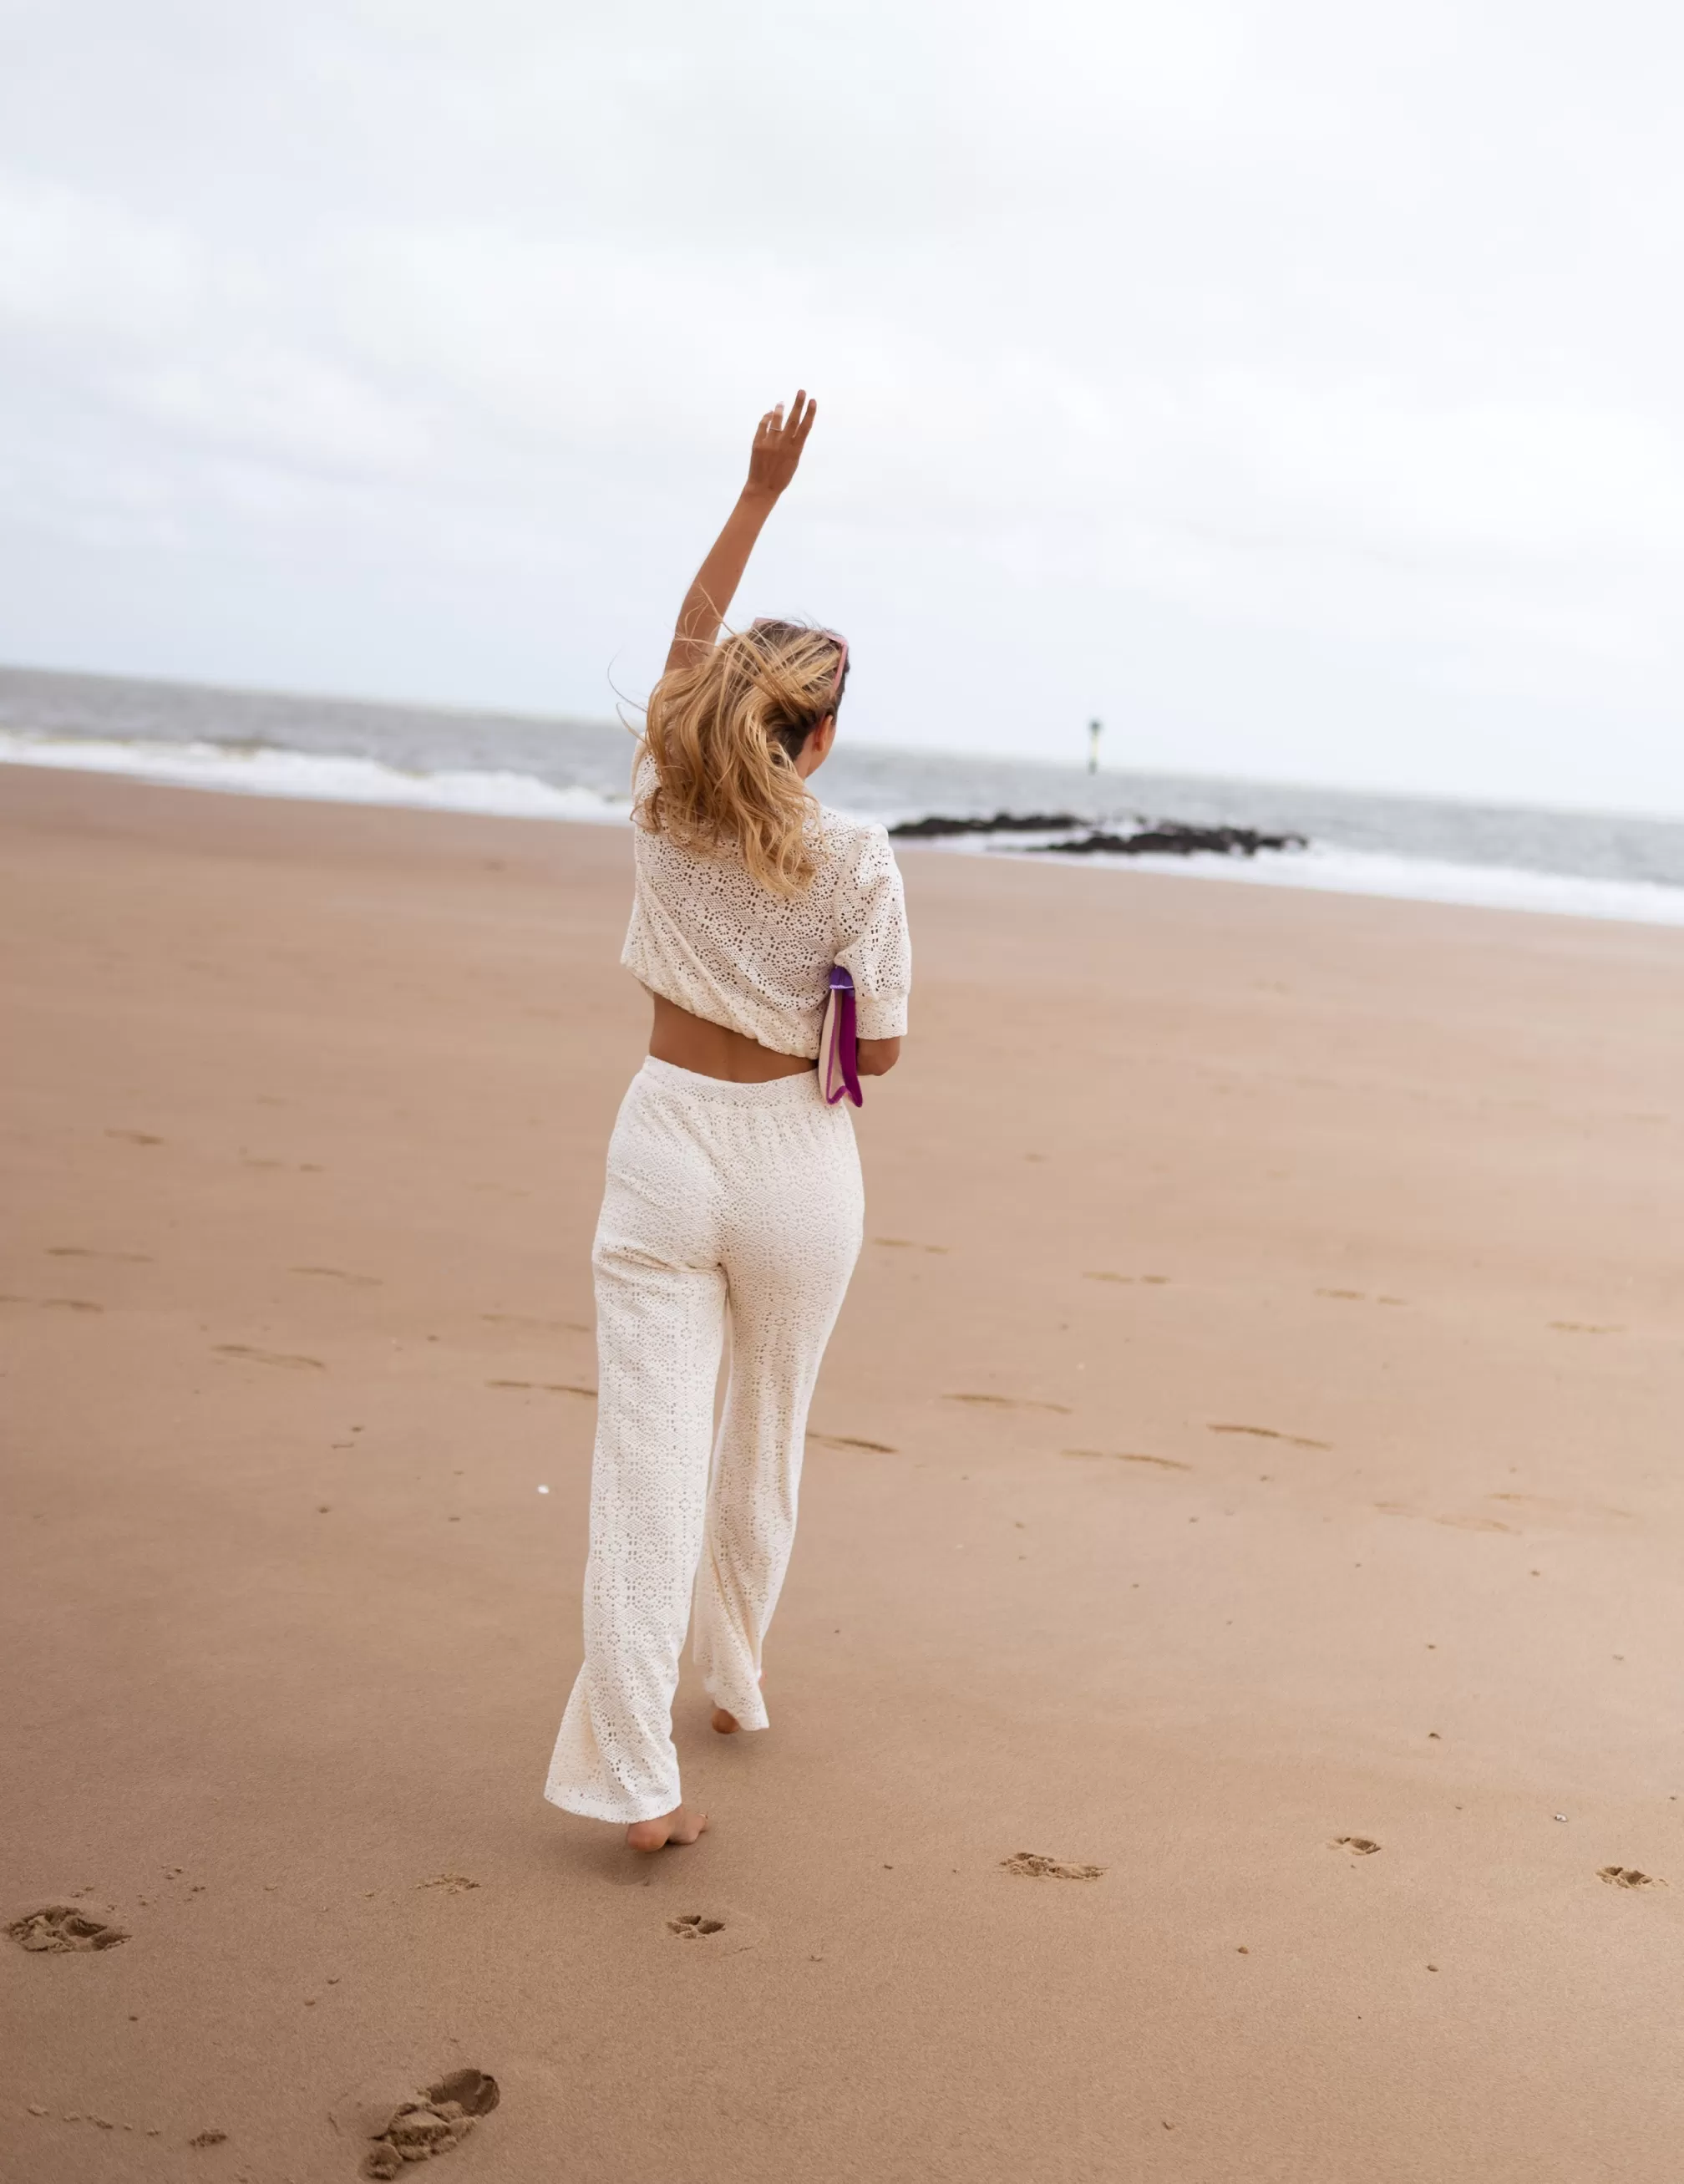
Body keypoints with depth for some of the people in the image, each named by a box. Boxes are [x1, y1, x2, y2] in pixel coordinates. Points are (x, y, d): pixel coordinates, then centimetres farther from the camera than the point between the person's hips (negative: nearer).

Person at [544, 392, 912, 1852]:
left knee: (649, 1451, -2)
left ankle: (635, 1772, -8)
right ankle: (735, 1682, 38)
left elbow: (692, 631, 13)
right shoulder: (854, 862, -12)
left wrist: (762, 490, 20)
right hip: (794, 1163, -1)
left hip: (667, 1143, 1)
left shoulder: (664, 807, -3)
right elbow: (882, 1045, -7)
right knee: (767, 1437, 19)